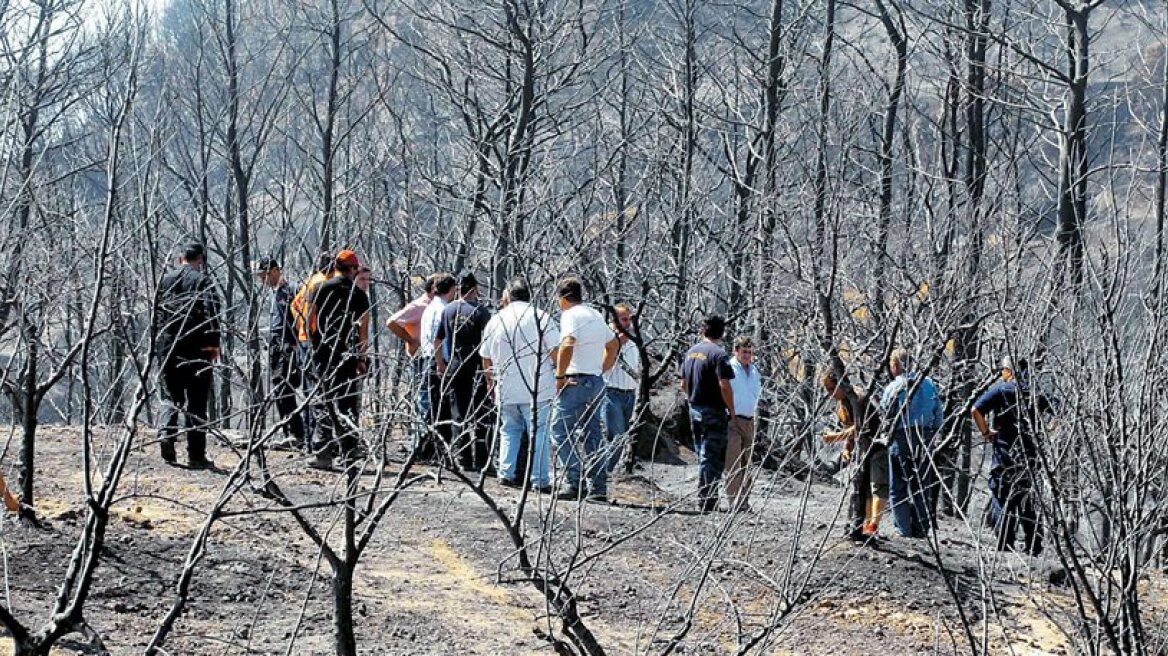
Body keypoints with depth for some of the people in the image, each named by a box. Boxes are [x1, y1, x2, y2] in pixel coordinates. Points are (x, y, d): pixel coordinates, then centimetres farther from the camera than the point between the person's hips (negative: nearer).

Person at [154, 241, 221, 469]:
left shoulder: (165, 280, 12)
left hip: (167, 348, 4)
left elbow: (156, 313, 15)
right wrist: (214, 342, -17)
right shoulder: (202, 280, -2)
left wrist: (157, 344, 21)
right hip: (196, 348, -4)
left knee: (172, 396, 16)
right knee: (197, 402, 2)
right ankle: (196, 455, 3)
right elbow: (211, 312, -16)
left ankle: (166, 432, -11)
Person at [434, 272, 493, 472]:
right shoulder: (481, 312, -9)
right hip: (477, 367, -3)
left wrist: (440, 364, 16)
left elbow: (437, 340, 7)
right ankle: (481, 460, 1)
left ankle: (463, 460, 9)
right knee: (480, 415, 3)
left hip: (454, 367, 4)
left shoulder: (448, 310, 4)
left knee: (459, 415, 9)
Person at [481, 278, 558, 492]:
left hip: (506, 388, 3)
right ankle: (540, 481, -3)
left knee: (509, 430, 17)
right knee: (538, 432, 0)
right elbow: (557, 350, -10)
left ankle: (506, 474, 10)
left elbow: (486, 358, 13)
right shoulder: (540, 316, -4)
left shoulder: (495, 320, 7)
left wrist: (491, 381, 28)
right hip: (538, 388, -3)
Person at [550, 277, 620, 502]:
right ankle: (598, 489, 5)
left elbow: (567, 345, -26)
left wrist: (560, 376, -19)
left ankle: (575, 482, -14)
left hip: (576, 381, -8)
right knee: (592, 435, 9)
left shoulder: (570, 315, -9)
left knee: (560, 432, -5)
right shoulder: (596, 315, 17)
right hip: (597, 382, 8)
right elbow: (613, 344, 29)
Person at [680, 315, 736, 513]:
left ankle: (704, 500, 20)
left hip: (694, 410, 7)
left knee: (703, 455, 16)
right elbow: (724, 386, -20)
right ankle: (706, 502, -2)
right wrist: (731, 410, -11)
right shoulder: (718, 354, -14)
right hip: (714, 411, -7)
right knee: (712, 458, -2)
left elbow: (683, 384, 15)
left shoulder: (691, 352, 10)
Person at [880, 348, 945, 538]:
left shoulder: (893, 388, -10)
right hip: (925, 440, 4)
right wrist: (934, 435, 16)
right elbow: (939, 414, 6)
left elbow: (884, 415, -9)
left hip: (901, 440, -4)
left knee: (899, 489, 5)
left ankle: (904, 531, 2)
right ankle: (921, 530, 14)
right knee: (922, 489, 13)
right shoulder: (929, 384, 3)